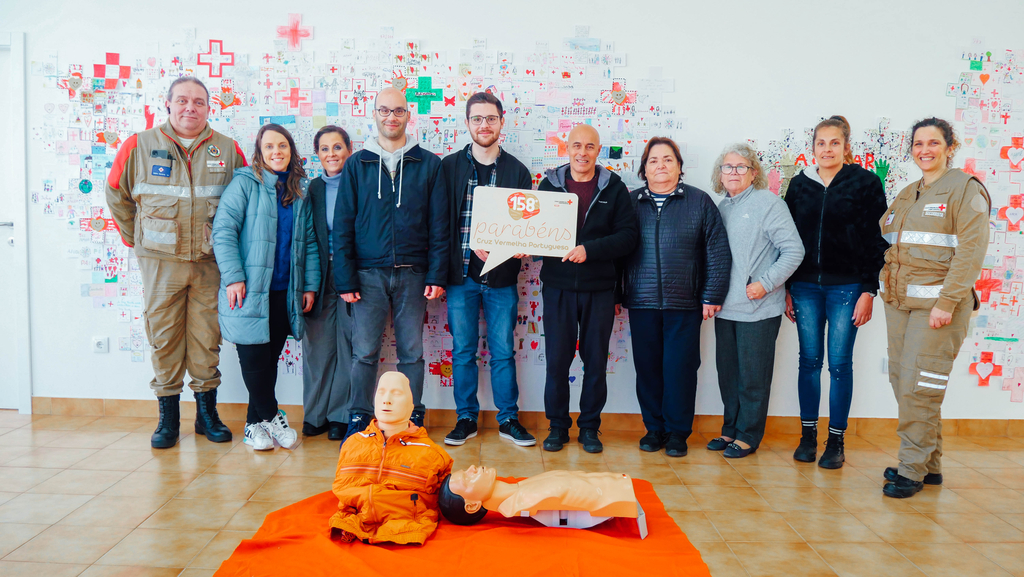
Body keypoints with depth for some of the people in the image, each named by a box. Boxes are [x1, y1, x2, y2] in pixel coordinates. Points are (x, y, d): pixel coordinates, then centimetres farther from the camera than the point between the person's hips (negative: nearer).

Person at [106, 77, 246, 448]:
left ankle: (206, 412, 17)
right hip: (160, 261, 0)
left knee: (207, 337, 5)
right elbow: (117, 194, 14)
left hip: (210, 262, 0)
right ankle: (168, 416, 14)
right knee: (163, 337, 3)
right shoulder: (139, 146, 4)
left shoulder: (228, 150, 6)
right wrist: (134, 239, 13)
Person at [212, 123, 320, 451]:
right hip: (249, 290, -4)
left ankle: (255, 425, 20)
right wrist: (233, 277, -15)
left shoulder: (300, 191, 11)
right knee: (254, 358, -4)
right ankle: (272, 419, 14)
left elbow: (309, 241, 14)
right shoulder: (245, 183, -3)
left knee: (270, 360, 8)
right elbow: (223, 230, -8)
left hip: (284, 292, 4)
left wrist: (310, 284, 7)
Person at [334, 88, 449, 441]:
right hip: (369, 273, 0)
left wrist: (437, 275, -3)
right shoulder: (357, 164, 7)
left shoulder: (428, 164, 6)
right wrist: (345, 279, -4)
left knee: (412, 352, 7)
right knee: (364, 352, 2)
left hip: (412, 274, 0)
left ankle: (413, 418, 18)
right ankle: (359, 419, 14)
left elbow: (439, 225, 4)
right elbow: (343, 226, 4)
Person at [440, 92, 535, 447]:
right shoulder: (449, 167, 4)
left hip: (502, 276, 0)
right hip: (461, 273, 0)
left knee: (503, 351, 6)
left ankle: (508, 419, 18)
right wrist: (475, 245, -13)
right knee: (463, 351, 7)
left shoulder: (517, 171, 7)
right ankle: (466, 418, 20)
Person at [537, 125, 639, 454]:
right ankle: (557, 426, 19)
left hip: (599, 288, 0)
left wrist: (589, 250, -17)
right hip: (558, 285, 1)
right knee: (557, 359, 4)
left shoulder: (614, 188, 3)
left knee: (596, 360, 7)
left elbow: (628, 236, -5)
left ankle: (589, 427, 22)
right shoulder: (549, 184, 7)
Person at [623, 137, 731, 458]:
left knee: (680, 368, 1)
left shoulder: (700, 202, 4)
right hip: (641, 303, 2)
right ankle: (653, 428, 20)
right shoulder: (630, 202, 9)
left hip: (684, 305, -2)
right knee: (647, 367, 6)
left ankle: (677, 432, 15)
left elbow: (718, 252, 1)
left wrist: (712, 296, -4)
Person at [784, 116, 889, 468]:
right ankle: (808, 436, 16)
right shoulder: (799, 184, 9)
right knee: (809, 360, 6)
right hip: (805, 287, 3)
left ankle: (836, 441, 11)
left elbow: (876, 240, -2)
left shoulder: (865, 183, 1)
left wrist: (869, 291, -9)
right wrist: (788, 289, 6)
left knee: (840, 363, 1)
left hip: (846, 287, -3)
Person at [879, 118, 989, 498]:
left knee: (919, 386, -7)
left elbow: (971, 250, -13)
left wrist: (947, 303, -18)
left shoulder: (965, 189, -4)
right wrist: (885, 287, 10)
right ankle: (929, 465, 20)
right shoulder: (907, 195, 18)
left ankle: (913, 470, 3)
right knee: (902, 383, 8)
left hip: (938, 303, -7)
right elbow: (885, 239, 25)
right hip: (898, 302, 7)